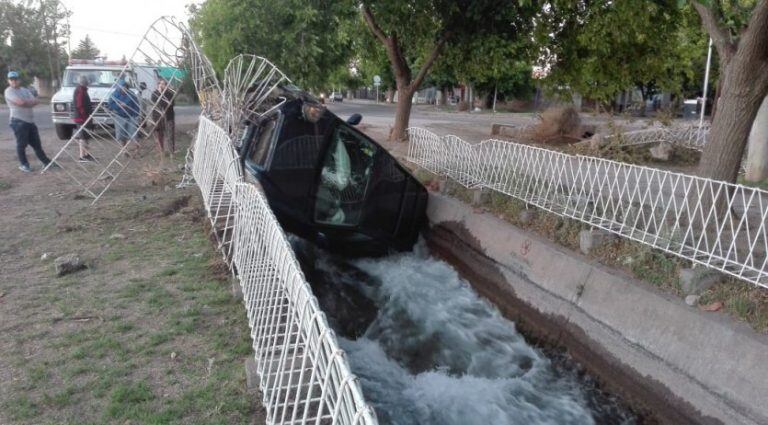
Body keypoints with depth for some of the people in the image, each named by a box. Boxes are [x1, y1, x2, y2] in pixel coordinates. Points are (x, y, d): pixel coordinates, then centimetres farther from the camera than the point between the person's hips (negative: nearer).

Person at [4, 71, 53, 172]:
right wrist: (30, 102, -2)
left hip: (30, 121, 7)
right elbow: (20, 102, -18)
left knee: (36, 143, 12)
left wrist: (25, 103, -11)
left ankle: (46, 162, 17)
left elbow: (35, 101, 4)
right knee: (21, 144, -3)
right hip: (18, 121, -6)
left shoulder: (25, 90, 17)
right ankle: (23, 164, 8)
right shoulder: (9, 91, -4)